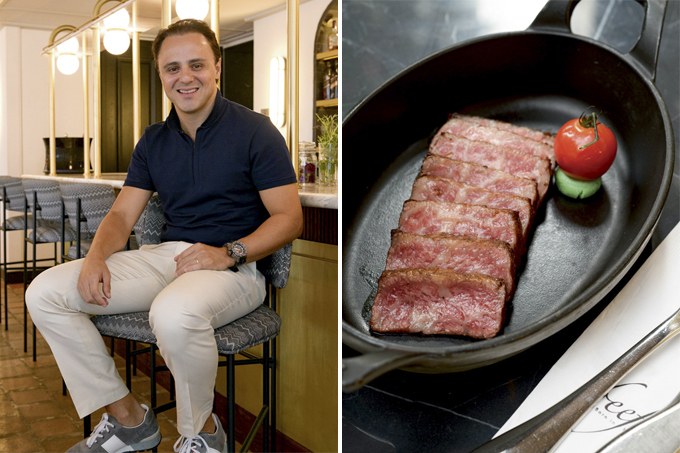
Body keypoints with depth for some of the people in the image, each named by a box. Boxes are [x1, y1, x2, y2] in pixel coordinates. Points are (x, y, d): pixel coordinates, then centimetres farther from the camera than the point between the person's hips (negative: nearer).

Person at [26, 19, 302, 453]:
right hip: (165, 255, 7)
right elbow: (122, 214, 12)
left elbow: (289, 218, -8)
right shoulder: (154, 140, 14)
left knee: (175, 314, -41)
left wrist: (227, 253, -22)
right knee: (44, 292, -6)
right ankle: (127, 418, 3)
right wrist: (96, 257, -9)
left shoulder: (255, 131, -5)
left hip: (234, 266, -6)